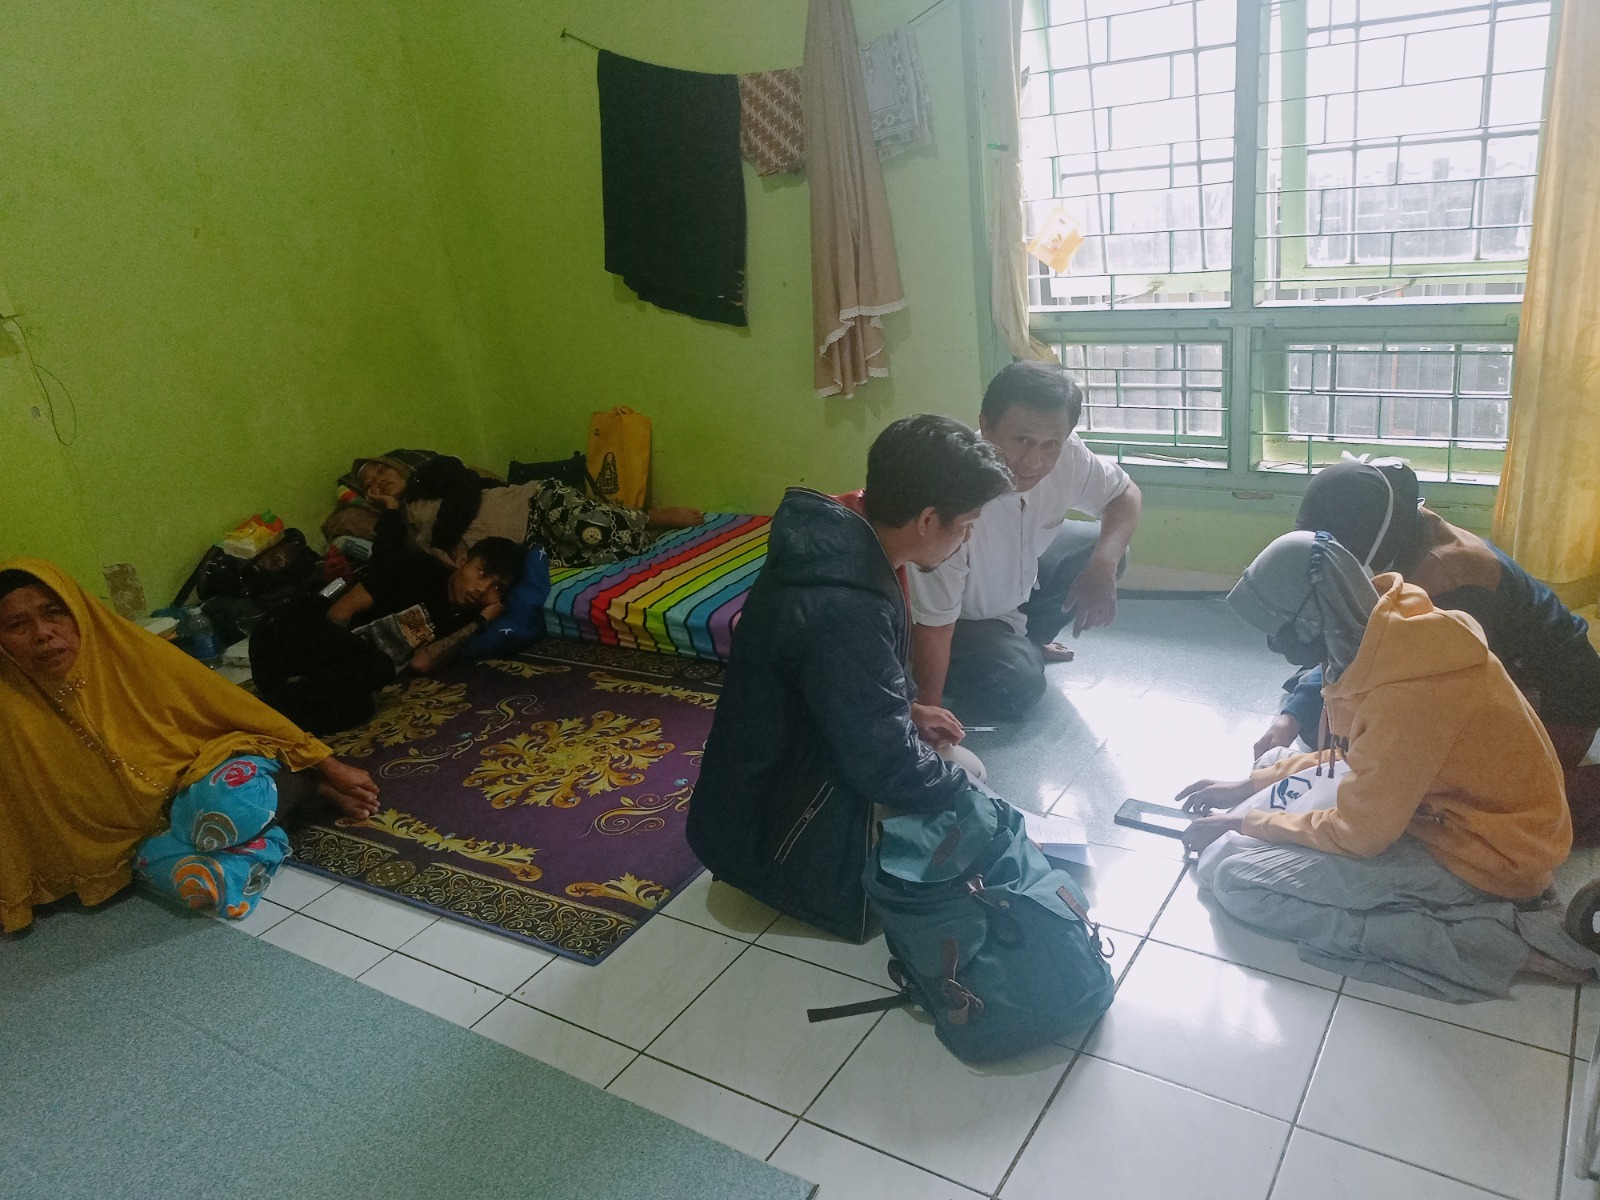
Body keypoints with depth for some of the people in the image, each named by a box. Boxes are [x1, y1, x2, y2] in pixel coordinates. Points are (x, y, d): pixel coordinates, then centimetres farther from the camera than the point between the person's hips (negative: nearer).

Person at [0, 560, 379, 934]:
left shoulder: (128, 650, -12)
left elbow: (227, 704, -6)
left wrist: (329, 766, -3)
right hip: (139, 837, 1)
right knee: (200, 879, -32)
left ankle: (310, 783, -4)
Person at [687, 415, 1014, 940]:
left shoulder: (831, 540, -5)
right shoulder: (843, 610, -35)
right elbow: (887, 767, -28)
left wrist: (906, 708, 9)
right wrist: (964, 791, -11)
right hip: (770, 833, -9)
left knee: (959, 772, 12)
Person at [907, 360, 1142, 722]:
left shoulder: (1066, 456, -25)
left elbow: (1125, 494, -6)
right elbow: (933, 624, -33)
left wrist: (1103, 563, -26)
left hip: (1021, 575, 6)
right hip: (963, 615, -6)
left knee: (1100, 549, -5)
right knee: (1016, 689, -24)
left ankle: (1027, 642, 15)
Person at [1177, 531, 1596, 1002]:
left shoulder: (1404, 690, -32)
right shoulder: (1387, 632, -4)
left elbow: (1358, 834, -21)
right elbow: (1350, 755, 13)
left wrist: (1240, 822, -7)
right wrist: (1248, 786, 10)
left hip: (1483, 857, -10)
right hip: (1451, 814, 10)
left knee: (1236, 881, -15)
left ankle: (1479, 943, -11)